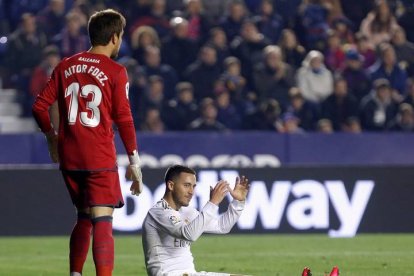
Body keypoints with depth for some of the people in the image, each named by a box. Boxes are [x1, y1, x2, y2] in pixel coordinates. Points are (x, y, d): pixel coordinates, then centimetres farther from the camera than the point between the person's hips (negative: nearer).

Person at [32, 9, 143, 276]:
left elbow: (40, 106, 6)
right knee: (102, 221, -8)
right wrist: (134, 161, -3)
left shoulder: (66, 66, 8)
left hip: (69, 157, 5)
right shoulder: (116, 72, -6)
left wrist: (52, 137, 21)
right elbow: (124, 119, -8)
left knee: (84, 218, 20)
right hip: (100, 158, -5)